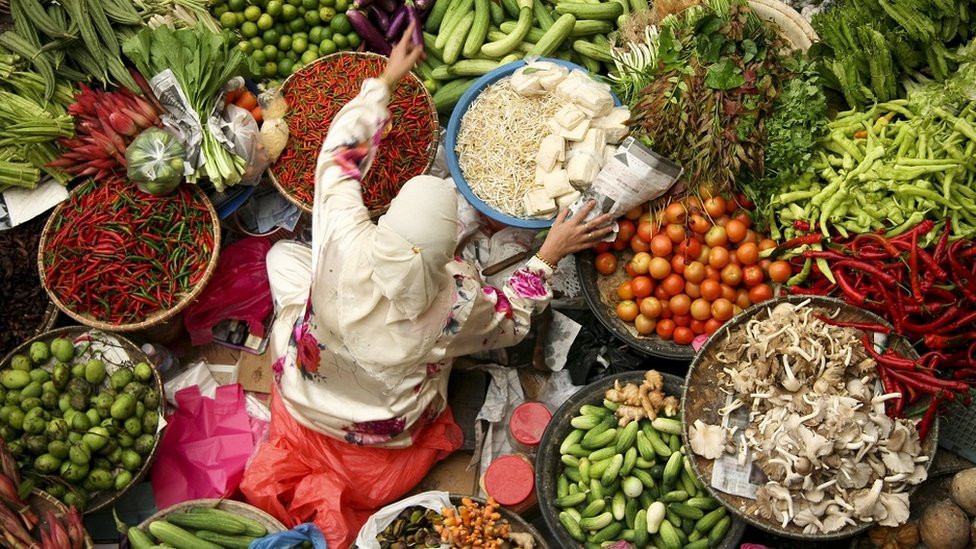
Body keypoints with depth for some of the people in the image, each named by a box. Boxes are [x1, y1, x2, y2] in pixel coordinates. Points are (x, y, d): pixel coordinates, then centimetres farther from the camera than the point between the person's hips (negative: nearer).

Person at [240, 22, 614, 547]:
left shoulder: (345, 239, -33)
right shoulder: (457, 301, -34)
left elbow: (340, 155, -12)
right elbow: (510, 320, -8)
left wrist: (384, 80, 1)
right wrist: (549, 255, -5)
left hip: (306, 392, 2)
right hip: (386, 436, -1)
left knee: (283, 252, 17)